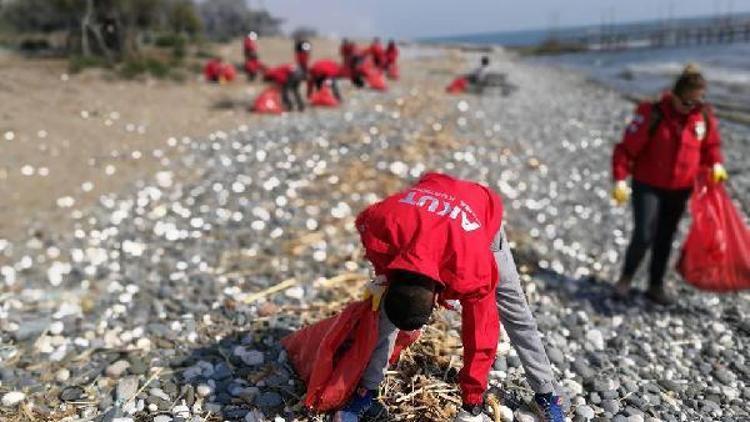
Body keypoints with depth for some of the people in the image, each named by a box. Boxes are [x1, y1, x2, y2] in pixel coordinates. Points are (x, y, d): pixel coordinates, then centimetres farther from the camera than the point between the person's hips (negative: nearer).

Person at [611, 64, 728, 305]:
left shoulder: (704, 117, -2)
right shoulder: (652, 114, -16)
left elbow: (711, 144, 15)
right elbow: (627, 148, -15)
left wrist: (715, 164, -4)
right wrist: (620, 179, -22)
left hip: (680, 190, 4)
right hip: (648, 186, -4)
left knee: (665, 238, 12)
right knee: (644, 235, -11)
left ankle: (656, 286, 26)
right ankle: (626, 278, 13)